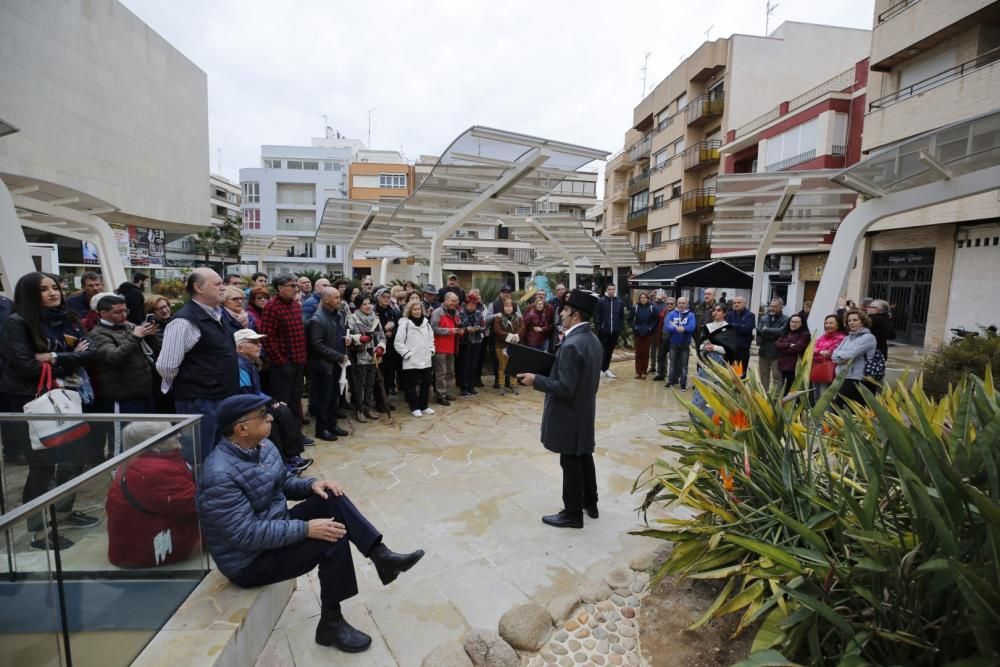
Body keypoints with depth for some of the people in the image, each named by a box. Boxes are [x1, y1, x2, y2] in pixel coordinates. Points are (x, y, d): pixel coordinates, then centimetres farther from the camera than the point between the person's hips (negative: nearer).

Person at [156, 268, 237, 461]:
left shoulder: (217, 314, 9)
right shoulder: (184, 321, -17)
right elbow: (166, 366, -19)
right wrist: (188, 385, -5)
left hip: (223, 398, 8)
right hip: (199, 402, -8)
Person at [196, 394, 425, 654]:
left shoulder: (263, 446, -2)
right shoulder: (219, 475, -30)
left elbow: (284, 484, 12)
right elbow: (247, 535, -31)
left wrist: (312, 484, -8)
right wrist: (306, 529, -30)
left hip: (275, 528, 9)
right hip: (249, 560, -9)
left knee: (332, 498, -9)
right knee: (333, 540, -23)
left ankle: (382, 557, -10)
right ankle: (331, 623, -4)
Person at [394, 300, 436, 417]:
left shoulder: (426, 322, 11)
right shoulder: (405, 323, -7)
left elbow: (431, 338, 21)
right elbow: (398, 342, -9)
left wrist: (431, 350, 9)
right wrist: (407, 353, -11)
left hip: (426, 360, 6)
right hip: (411, 361, -5)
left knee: (426, 383, 10)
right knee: (411, 385, 3)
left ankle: (424, 406, 24)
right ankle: (414, 408, 15)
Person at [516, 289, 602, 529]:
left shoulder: (571, 345, -26)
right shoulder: (593, 340, 4)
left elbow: (564, 388, -27)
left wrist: (536, 380, -17)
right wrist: (547, 375, 14)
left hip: (569, 414, -9)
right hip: (585, 410, 9)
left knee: (570, 463, 5)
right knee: (584, 457, 21)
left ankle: (573, 513, 20)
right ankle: (590, 504, 36)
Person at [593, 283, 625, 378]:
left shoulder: (620, 302, 6)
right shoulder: (601, 301, -5)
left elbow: (622, 316, 12)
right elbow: (596, 315, -6)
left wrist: (619, 327, 5)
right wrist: (598, 326, -10)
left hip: (615, 331, 4)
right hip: (603, 331, -4)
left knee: (610, 351, 11)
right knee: (602, 350, 0)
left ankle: (606, 369, 22)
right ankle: (600, 369, 7)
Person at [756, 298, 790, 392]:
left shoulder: (785, 320, -3)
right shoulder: (763, 318, 11)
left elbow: (781, 332, -19)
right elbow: (759, 330, -4)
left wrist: (766, 330, -8)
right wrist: (773, 334, -15)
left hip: (777, 353, -5)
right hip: (763, 351, 5)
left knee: (777, 377, -2)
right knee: (763, 376, 13)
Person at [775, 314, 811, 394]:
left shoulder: (805, 334, -1)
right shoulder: (786, 333, 18)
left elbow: (797, 348, -15)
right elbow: (776, 344, 4)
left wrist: (783, 348, -2)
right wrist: (789, 345, -12)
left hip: (795, 366, -6)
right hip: (784, 365, 6)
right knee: (784, 390, 10)